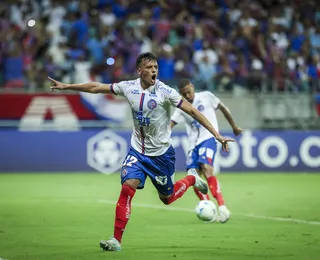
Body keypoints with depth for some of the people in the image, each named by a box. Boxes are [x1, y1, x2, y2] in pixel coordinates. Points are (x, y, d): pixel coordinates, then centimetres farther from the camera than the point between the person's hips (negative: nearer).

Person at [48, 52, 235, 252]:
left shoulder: (165, 92, -16)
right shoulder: (129, 87, -6)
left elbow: (192, 111, -16)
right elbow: (96, 87, 3)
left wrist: (217, 135, -22)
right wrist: (66, 86, 6)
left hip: (161, 153, -2)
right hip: (137, 151, 2)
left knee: (167, 198, 10)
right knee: (127, 187, -17)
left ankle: (192, 179, 41)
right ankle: (116, 240, -13)